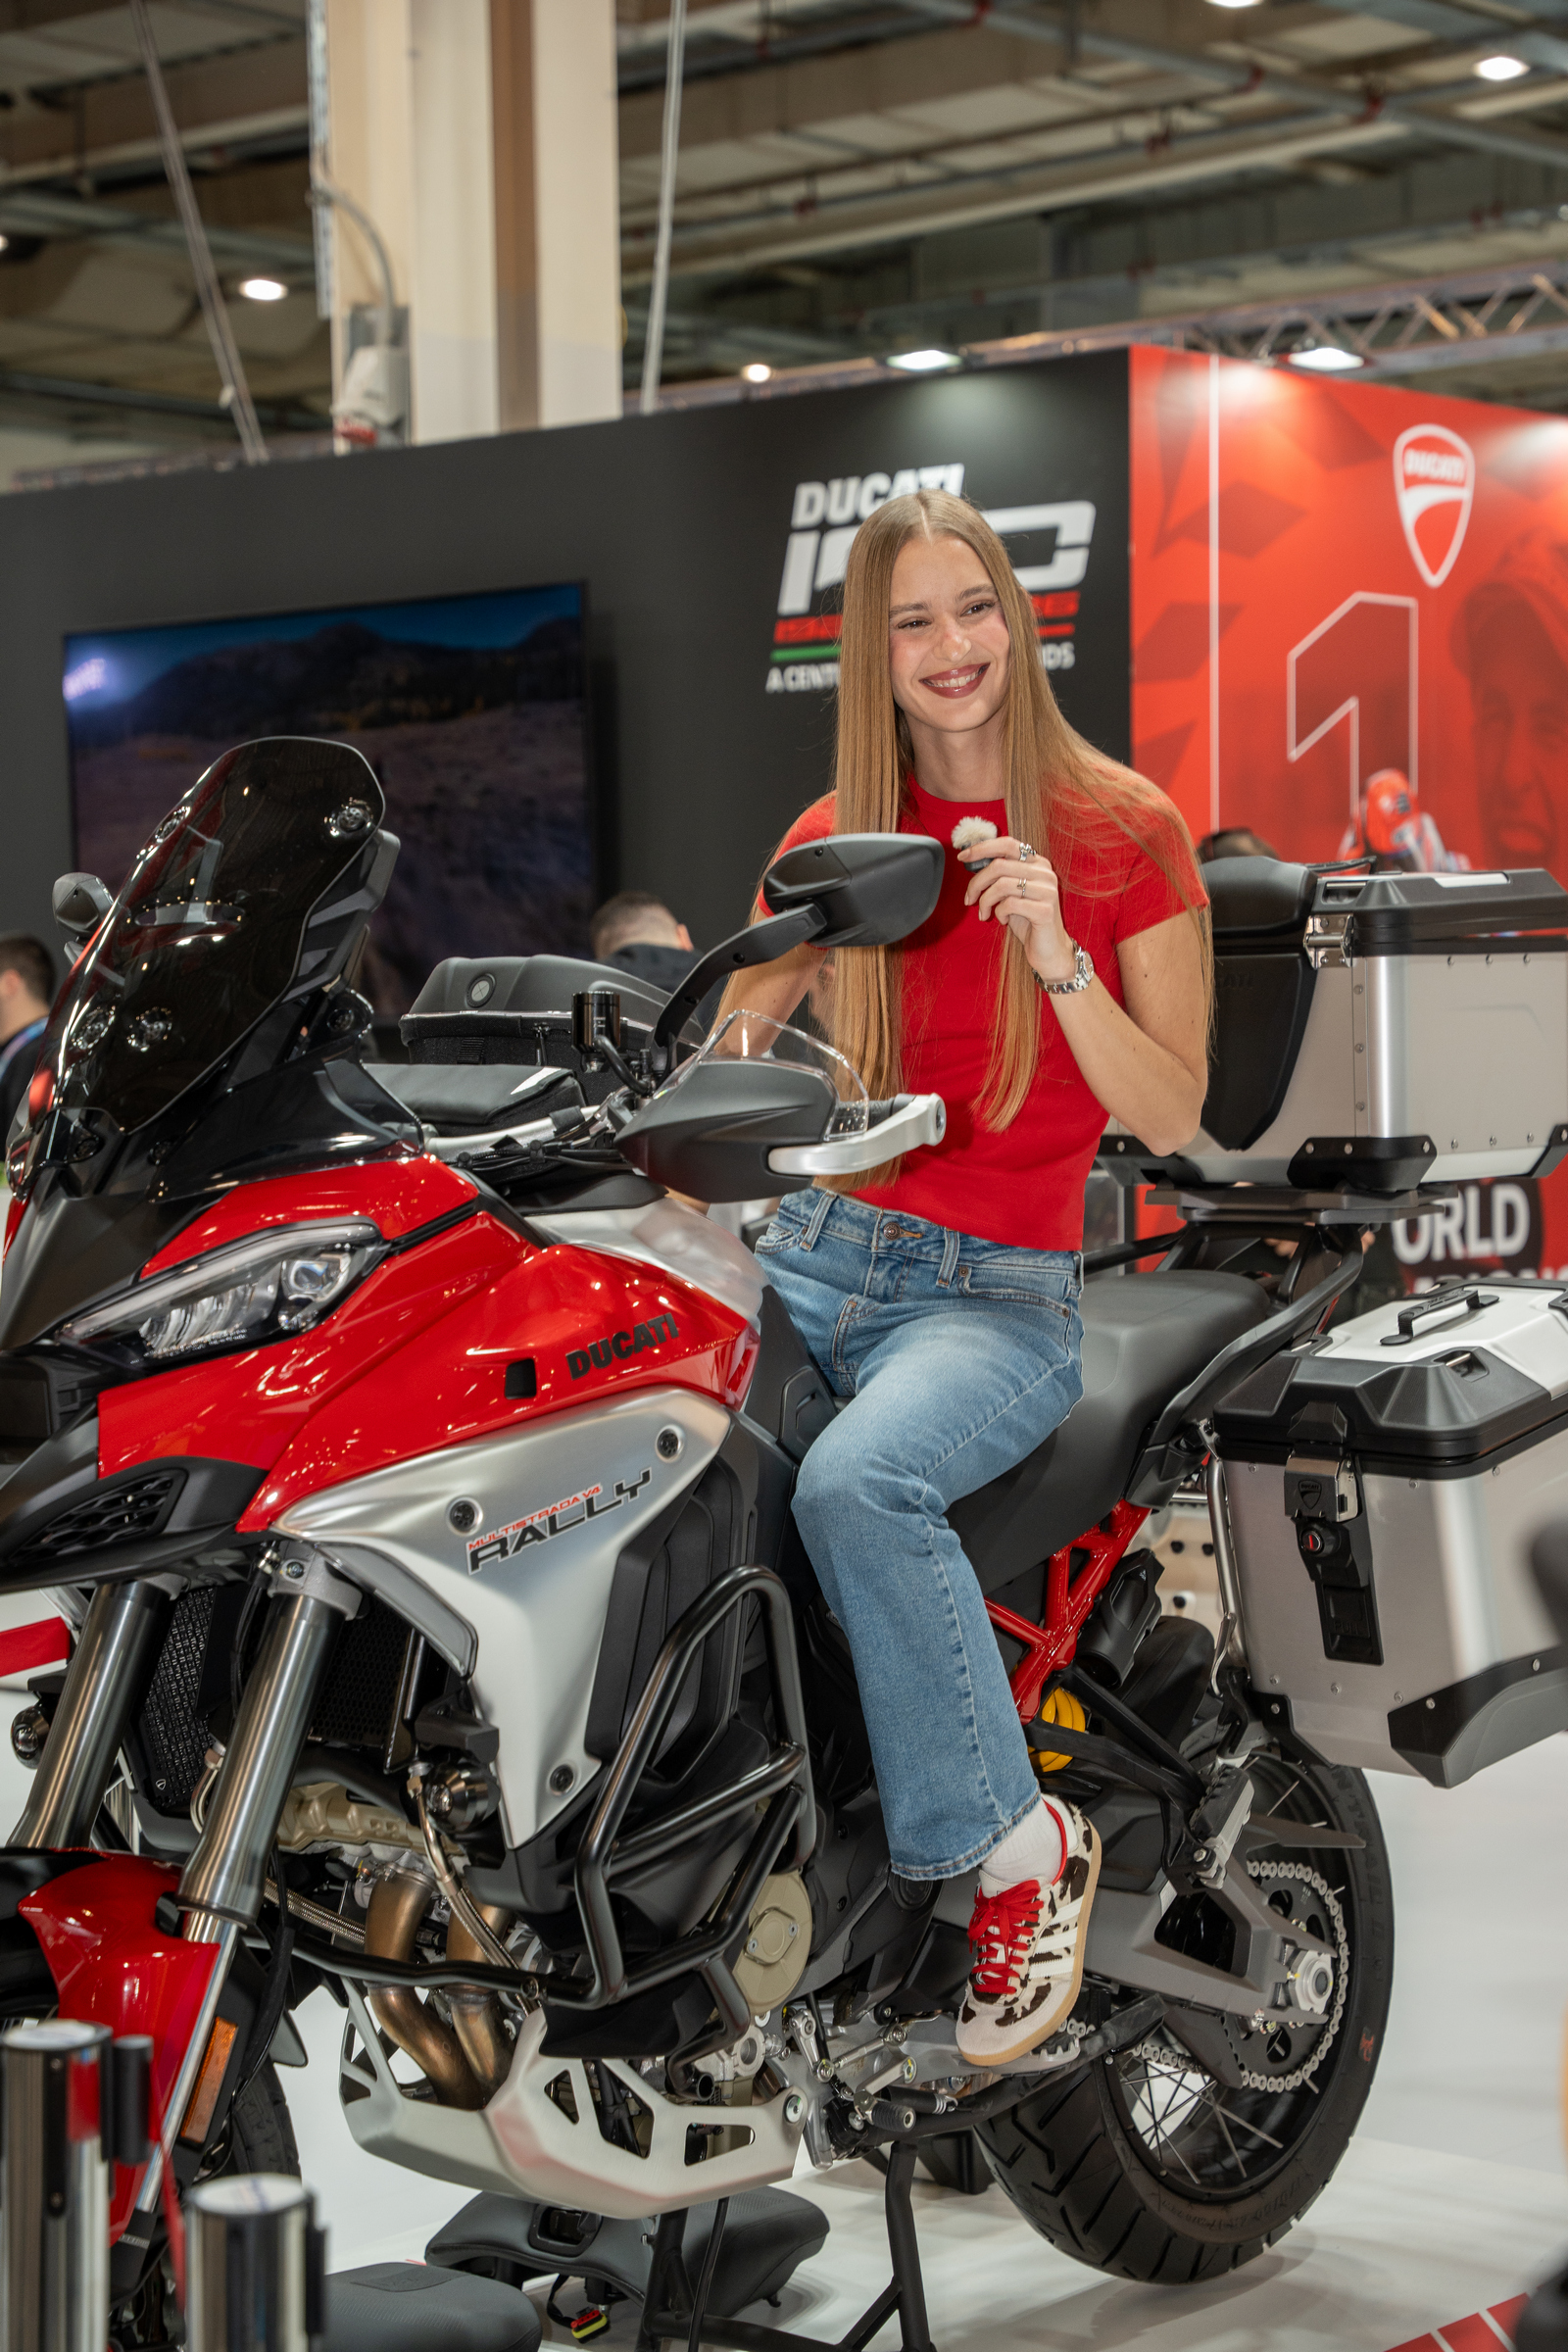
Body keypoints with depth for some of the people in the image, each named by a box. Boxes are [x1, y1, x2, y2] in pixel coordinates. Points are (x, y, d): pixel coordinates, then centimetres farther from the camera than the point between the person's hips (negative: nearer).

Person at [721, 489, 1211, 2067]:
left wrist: (1057, 959, -18)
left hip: (1003, 1288, -4)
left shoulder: (1122, 832, -1)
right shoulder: (837, 837, 10)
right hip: (813, 1253, 4)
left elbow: (1170, 1121, -4)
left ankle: (1019, 1849, -17)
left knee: (855, 1482, -35)